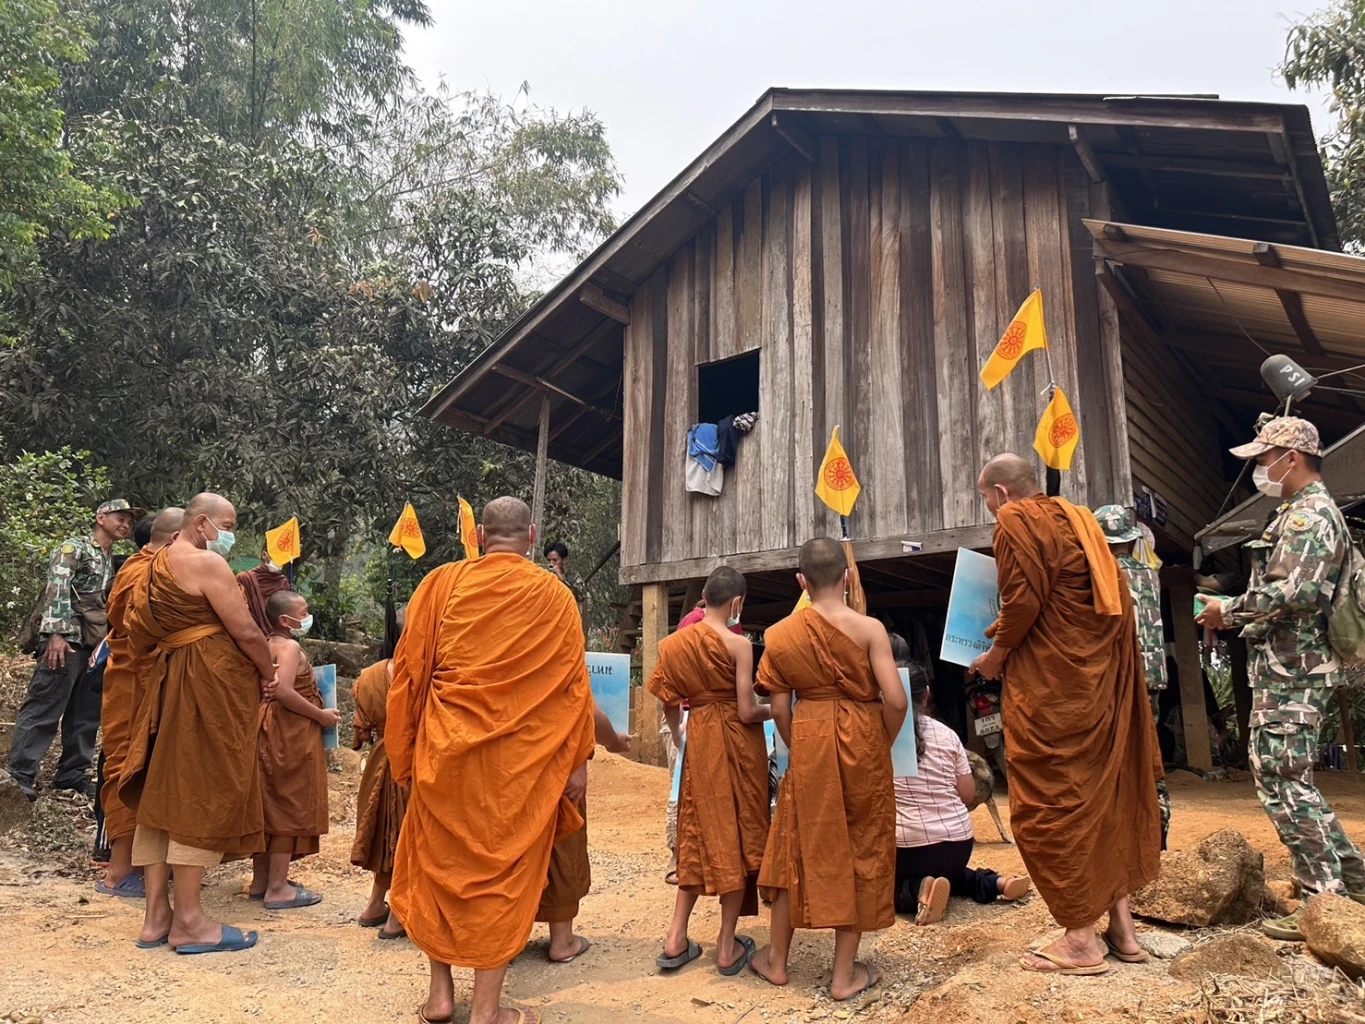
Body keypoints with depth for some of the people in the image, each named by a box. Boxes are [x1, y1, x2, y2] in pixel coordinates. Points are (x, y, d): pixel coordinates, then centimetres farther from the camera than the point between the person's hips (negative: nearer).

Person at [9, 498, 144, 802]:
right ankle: (21, 773, 1)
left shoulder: (110, 562, 21)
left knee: (86, 713, 10)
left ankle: (72, 773, 18)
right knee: (44, 707, -5)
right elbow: (57, 587, -15)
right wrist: (56, 633, -24)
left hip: (92, 645, 8)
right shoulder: (75, 547, -3)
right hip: (66, 640, -8)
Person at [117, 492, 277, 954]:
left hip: (167, 680, 9)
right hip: (210, 683, -9)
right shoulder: (207, 563, -12)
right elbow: (246, 632, -16)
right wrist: (268, 674, 0)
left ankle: (156, 915, 16)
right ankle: (189, 921, 2)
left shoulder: (159, 562, 16)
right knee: (202, 793, -4)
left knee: (163, 791, 10)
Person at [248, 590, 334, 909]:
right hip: (291, 734, -10)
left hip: (270, 730, 10)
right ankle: (277, 888, 1)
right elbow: (284, 692, -27)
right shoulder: (290, 647, -15)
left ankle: (260, 880, 24)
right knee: (289, 806, -3)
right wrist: (321, 715, -18)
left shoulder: (267, 645, 12)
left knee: (270, 805, 15)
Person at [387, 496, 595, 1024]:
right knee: (504, 871, 9)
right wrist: (577, 761, 4)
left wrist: (404, 754, 11)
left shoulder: (441, 583, -1)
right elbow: (573, 682, -2)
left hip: (445, 751, 2)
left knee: (440, 863, 18)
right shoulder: (553, 596, -3)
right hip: (519, 761, -1)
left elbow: (408, 670, 2)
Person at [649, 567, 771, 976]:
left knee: (698, 833, 15)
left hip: (698, 739, 5)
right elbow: (747, 711, -14)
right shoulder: (739, 644, -13)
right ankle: (727, 947, 14)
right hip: (736, 742, -4)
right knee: (736, 836, 6)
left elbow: (669, 700, 9)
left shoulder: (677, 642, 2)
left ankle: (677, 940, 14)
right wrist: (774, 710, 6)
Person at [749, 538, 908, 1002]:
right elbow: (896, 700, -15)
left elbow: (780, 709, 0)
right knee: (858, 851, 10)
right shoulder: (869, 628, -9)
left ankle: (777, 960, 29)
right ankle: (845, 974, 19)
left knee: (799, 847, 15)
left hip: (809, 742, 2)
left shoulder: (782, 634, -2)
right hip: (862, 743, -2)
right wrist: (884, 746, 2)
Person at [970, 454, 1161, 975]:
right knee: (1106, 792, 15)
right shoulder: (1077, 517, 17)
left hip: (1053, 679, -9)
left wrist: (995, 654, -3)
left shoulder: (1018, 521, -8)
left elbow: (1023, 601, -17)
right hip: (1104, 673, 9)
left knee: (1049, 801, 0)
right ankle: (1121, 923, 22)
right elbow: (1081, 601, 16)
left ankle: (1081, 939, 5)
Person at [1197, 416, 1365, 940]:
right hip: (1282, 667, 11)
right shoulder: (1298, 514, 20)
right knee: (1286, 777, 16)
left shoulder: (1312, 514, -13)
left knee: (1282, 779, -7)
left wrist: (1229, 609, -15)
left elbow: (1297, 592, -26)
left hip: (1291, 671, -11)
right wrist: (1233, 617, 13)